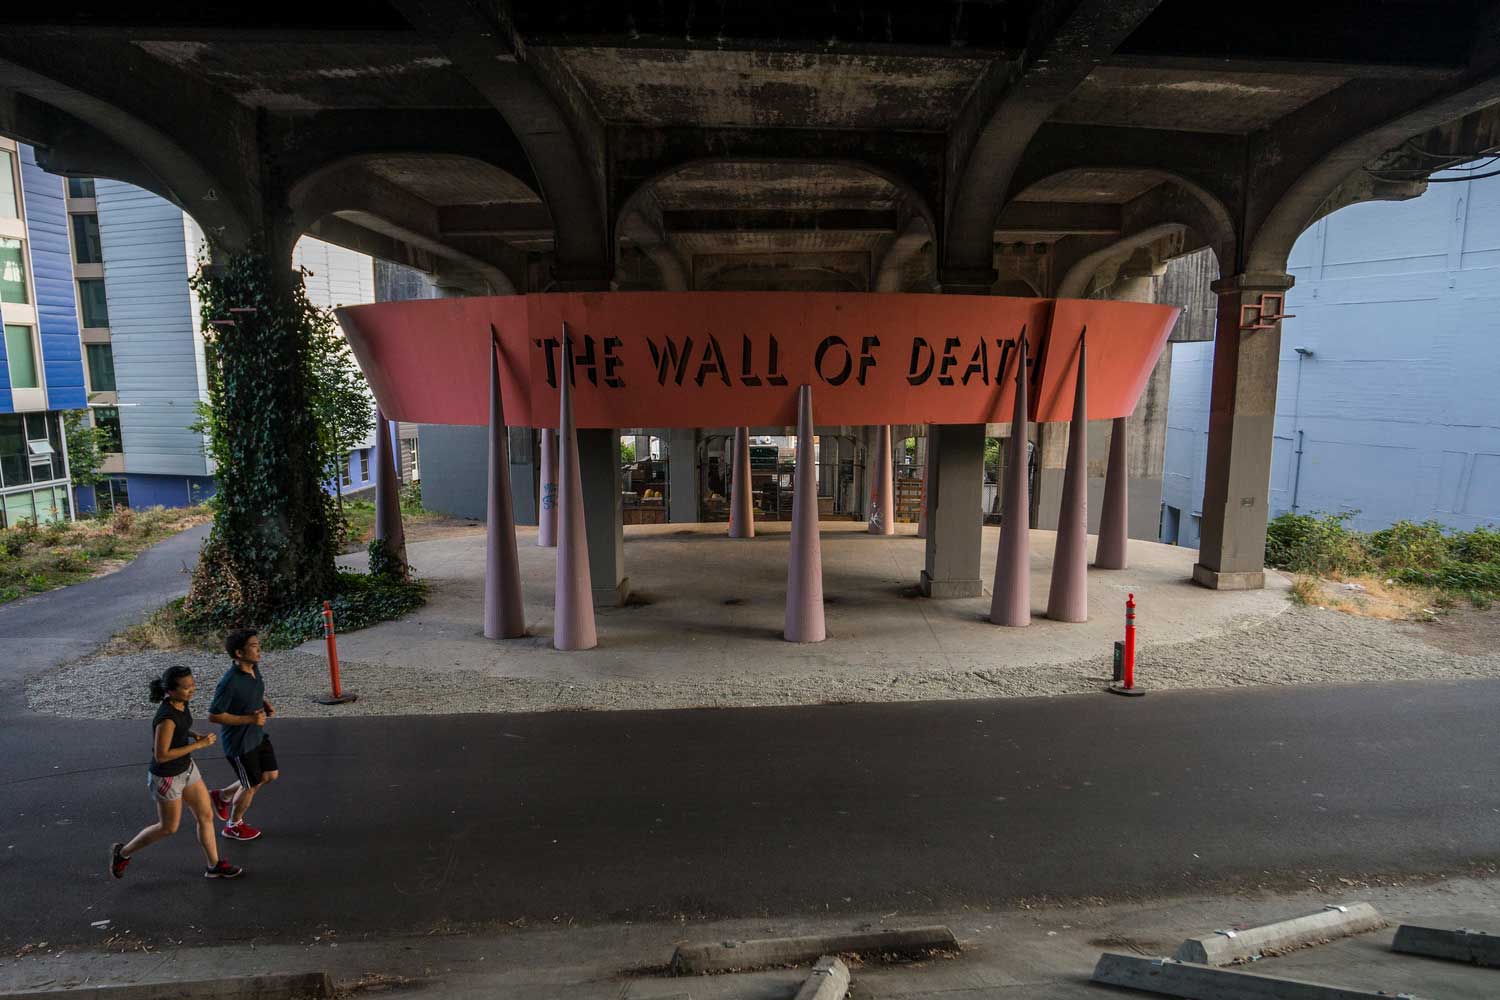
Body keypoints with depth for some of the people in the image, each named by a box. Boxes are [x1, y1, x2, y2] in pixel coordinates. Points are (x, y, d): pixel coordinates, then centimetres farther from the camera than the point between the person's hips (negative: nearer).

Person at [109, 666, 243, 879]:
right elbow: (160, 756, -27)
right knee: (168, 828, 14)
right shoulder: (167, 717, -32)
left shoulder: (181, 702, -7)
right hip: (166, 777, -8)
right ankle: (123, 852, 39)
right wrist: (198, 745, -24)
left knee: (206, 816, 12)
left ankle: (214, 866, 25)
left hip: (186, 768, 8)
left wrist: (195, 735, -4)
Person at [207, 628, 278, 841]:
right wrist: (250, 719, -25)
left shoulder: (254, 668, -5)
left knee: (270, 775, 18)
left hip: (258, 735, 8)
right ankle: (234, 826, 36)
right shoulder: (230, 682, -30)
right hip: (240, 743, -8)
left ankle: (223, 795, 39)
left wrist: (266, 704, -2)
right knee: (251, 785, 10)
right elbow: (213, 716, -24)